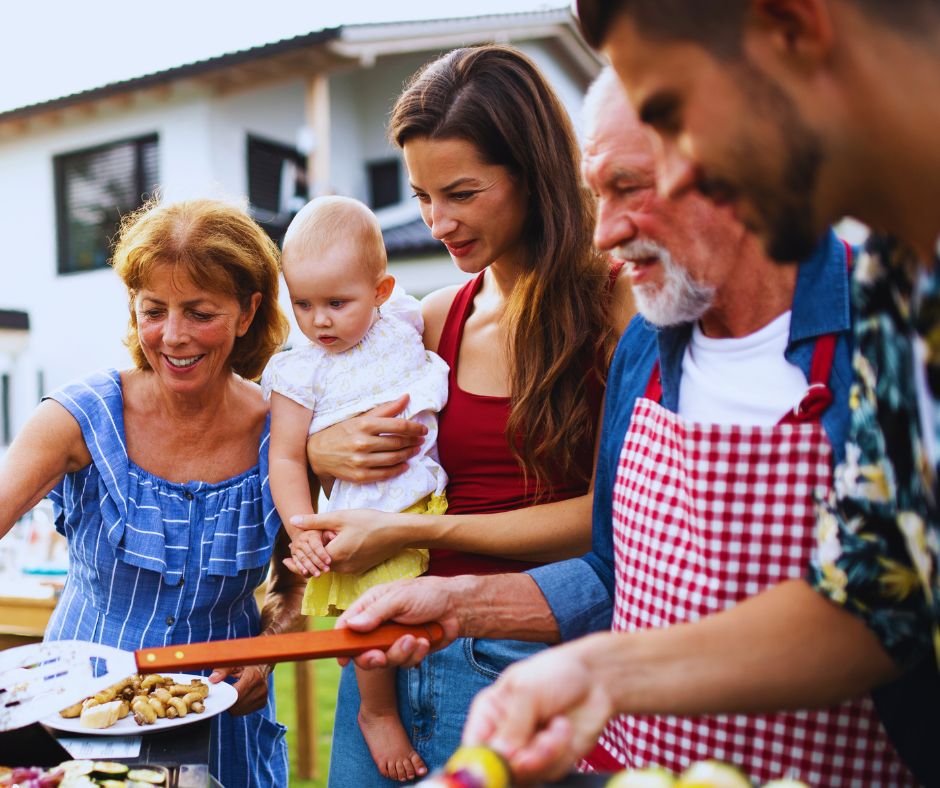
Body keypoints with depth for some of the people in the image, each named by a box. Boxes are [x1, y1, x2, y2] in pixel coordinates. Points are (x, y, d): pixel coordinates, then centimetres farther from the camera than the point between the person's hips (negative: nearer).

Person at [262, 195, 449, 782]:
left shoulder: (402, 327, 5)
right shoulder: (300, 373, -5)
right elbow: (286, 459, -6)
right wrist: (303, 531, -15)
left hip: (430, 503, 4)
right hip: (364, 521, -4)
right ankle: (378, 712, 12)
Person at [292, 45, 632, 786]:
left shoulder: (615, 304, -7)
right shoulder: (435, 320, 7)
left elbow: (607, 515, -13)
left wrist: (411, 530, -12)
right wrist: (321, 448, -5)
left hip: (523, 658, -4)